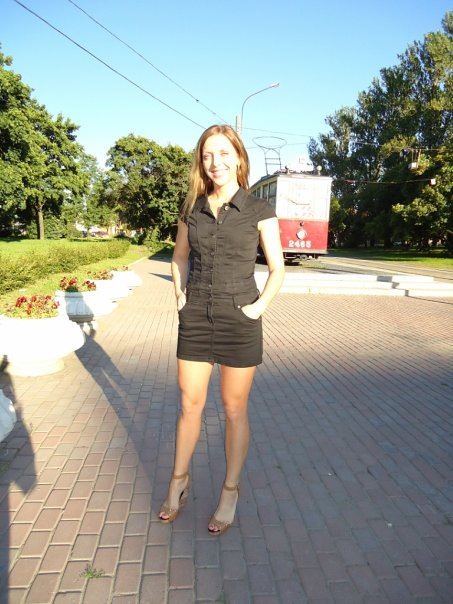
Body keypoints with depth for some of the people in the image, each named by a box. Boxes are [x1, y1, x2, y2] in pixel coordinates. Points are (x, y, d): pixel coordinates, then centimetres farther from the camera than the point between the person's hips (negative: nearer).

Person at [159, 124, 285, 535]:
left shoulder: (259, 210, -4)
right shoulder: (192, 209, 6)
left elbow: (277, 269, 1)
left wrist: (260, 306, -10)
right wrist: (180, 295, 6)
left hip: (239, 322, -3)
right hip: (195, 319, 3)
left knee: (234, 409, 10)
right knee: (190, 405, 12)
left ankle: (230, 492, 29)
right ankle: (180, 480, 35)